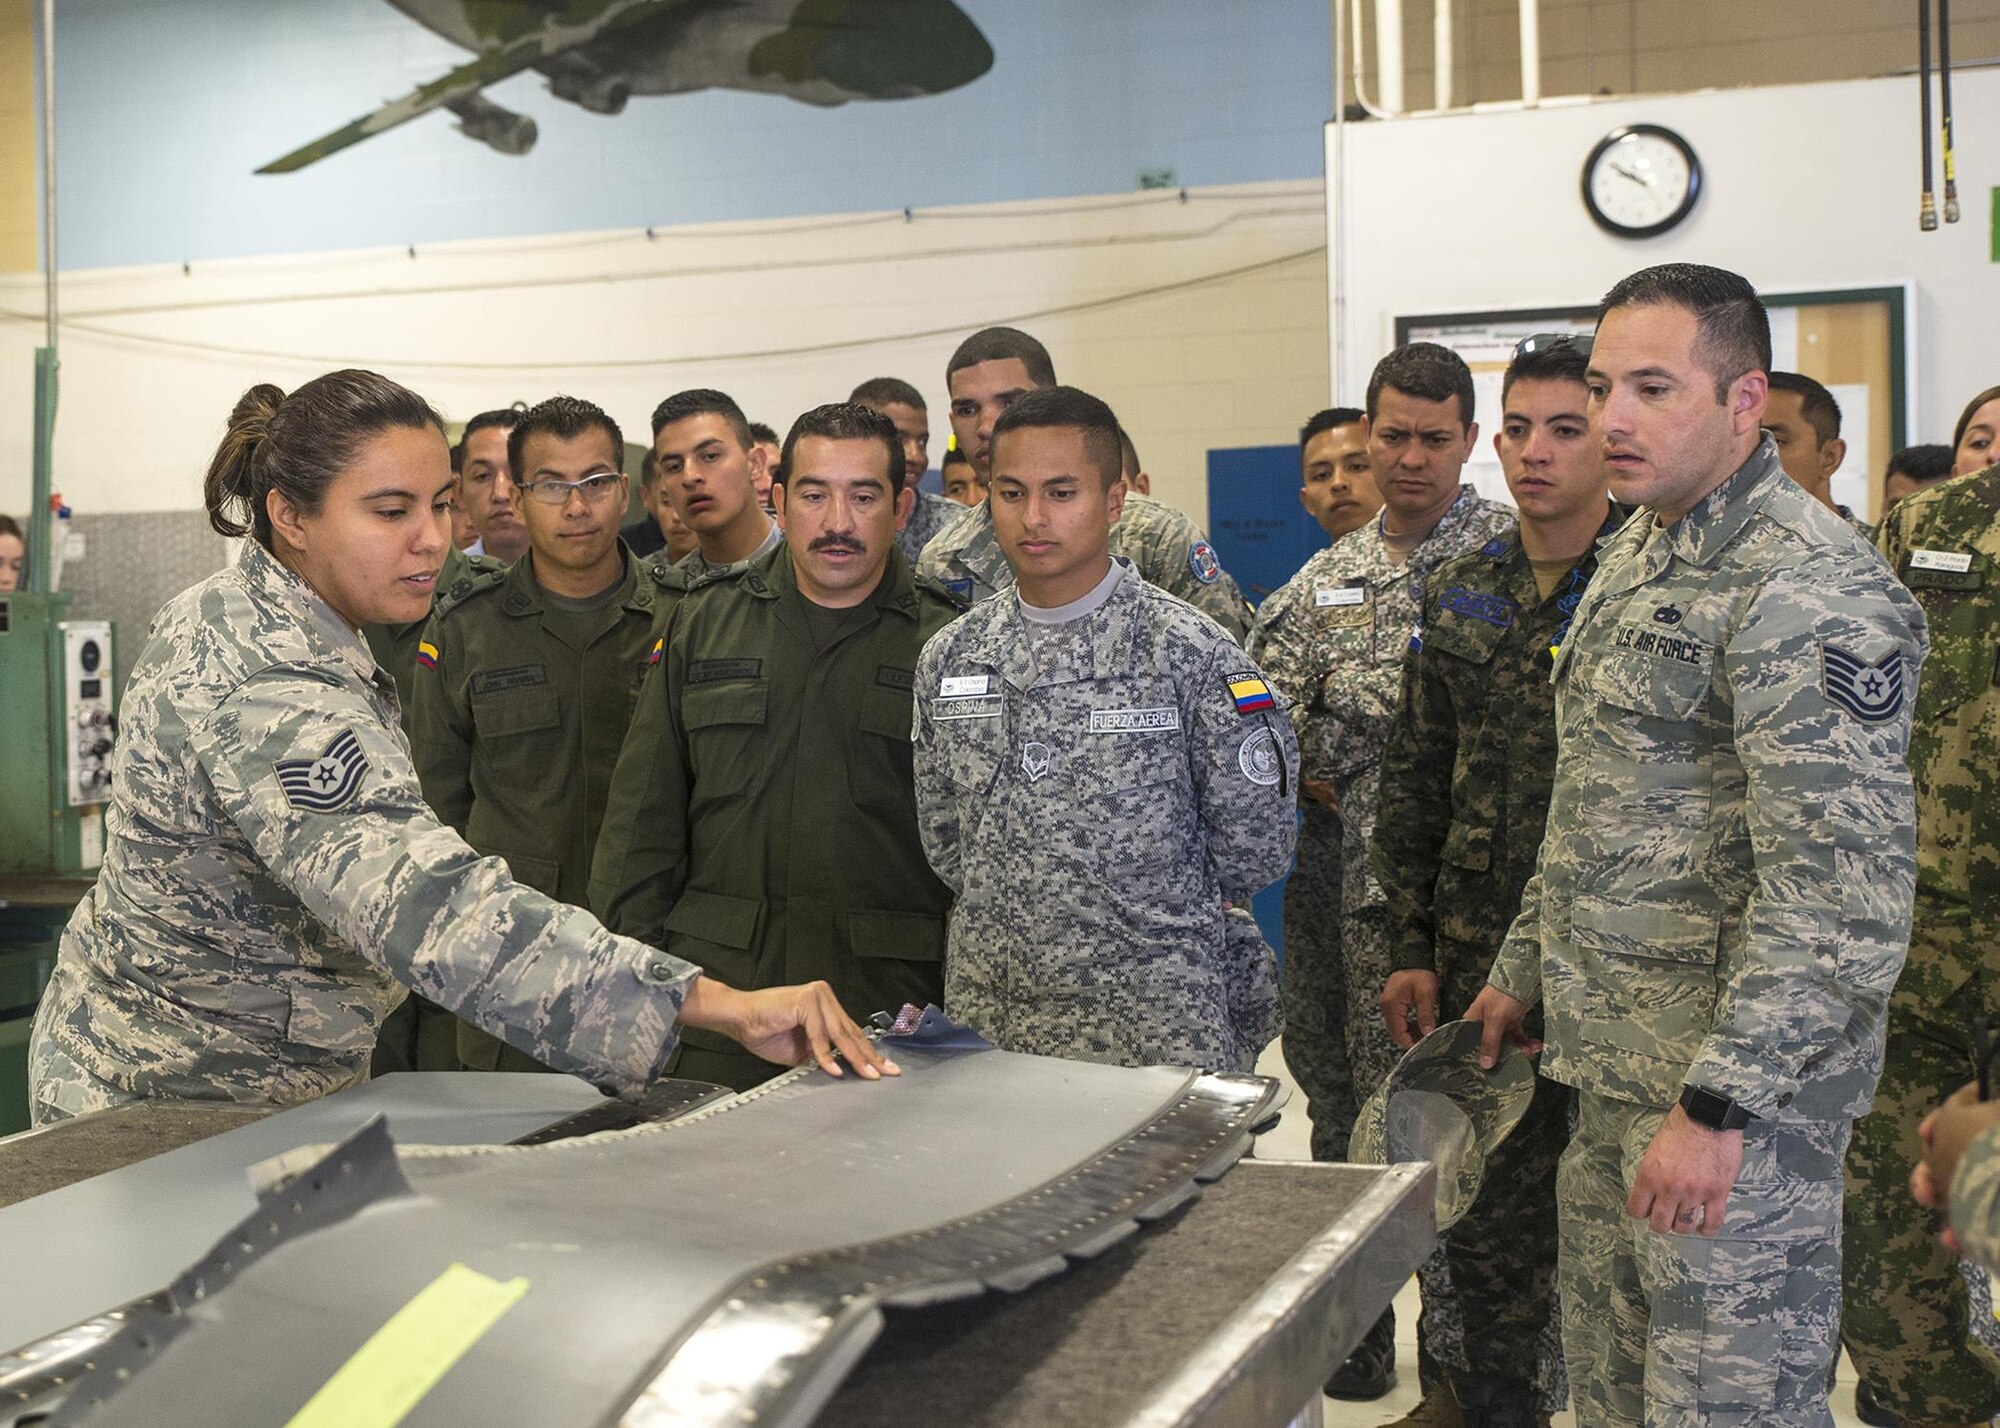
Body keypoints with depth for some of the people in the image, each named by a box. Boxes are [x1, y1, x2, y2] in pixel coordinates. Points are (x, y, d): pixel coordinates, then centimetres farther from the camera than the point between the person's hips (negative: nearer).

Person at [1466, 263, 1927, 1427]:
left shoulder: (1806, 588, -19)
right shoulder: (1639, 556, 12)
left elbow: (1840, 893, -25)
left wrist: (1720, 1102, -26)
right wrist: (1523, 970, 22)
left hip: (1737, 1082, -9)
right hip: (1615, 1068, 9)